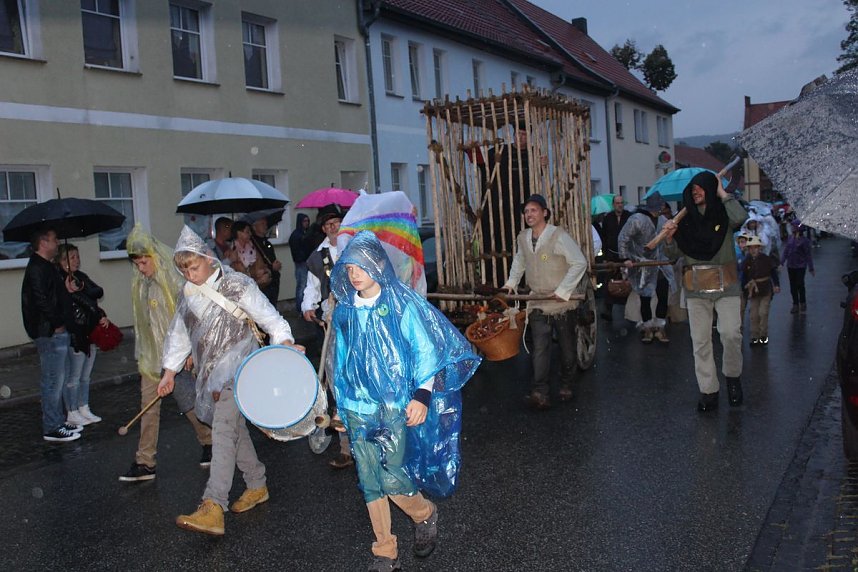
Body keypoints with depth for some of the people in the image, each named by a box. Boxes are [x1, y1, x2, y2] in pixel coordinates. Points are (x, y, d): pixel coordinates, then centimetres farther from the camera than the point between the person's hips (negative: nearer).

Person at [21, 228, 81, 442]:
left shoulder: (46, 266, 18)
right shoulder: (37, 268, -15)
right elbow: (41, 300, -23)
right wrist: (56, 324, -18)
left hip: (56, 331, 11)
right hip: (50, 333, -11)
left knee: (56, 380, 16)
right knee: (53, 380, -4)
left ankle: (58, 422, 25)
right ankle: (52, 428, 3)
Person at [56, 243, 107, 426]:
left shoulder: (81, 276, 12)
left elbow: (99, 291, -5)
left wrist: (79, 289, -16)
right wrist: (100, 315, -18)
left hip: (91, 332, 8)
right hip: (75, 334, -8)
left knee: (86, 375, 15)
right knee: (74, 376, 0)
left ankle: (84, 410, 25)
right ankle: (72, 413, 10)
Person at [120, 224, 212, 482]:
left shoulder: (175, 278, -14)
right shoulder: (140, 283, 6)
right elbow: (141, 320, 14)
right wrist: (141, 352, 15)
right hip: (151, 354, 6)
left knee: (188, 402, 4)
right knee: (148, 406, 5)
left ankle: (209, 442, 28)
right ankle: (145, 463, 10)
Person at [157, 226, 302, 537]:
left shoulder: (236, 284, -7)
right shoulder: (188, 293, 12)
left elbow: (268, 316, -9)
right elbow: (179, 332, 22)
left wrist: (285, 342, -25)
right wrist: (170, 370, 21)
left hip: (237, 364, -7)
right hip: (211, 371, 7)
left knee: (224, 429, -19)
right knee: (234, 428, 13)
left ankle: (213, 508, -27)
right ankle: (257, 485, 30)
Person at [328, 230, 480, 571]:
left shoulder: (403, 304, -6)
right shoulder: (344, 311, 6)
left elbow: (426, 351, -6)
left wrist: (422, 396, -15)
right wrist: (340, 406, 18)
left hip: (397, 406, -4)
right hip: (359, 409, 4)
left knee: (392, 479, -8)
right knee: (370, 483, 7)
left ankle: (425, 515, 25)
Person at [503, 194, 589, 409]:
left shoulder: (558, 236, -16)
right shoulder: (522, 238, 3)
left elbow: (580, 263, -18)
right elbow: (519, 261, 22)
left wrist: (563, 290, -20)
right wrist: (511, 283, 10)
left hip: (561, 303, -3)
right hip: (537, 304, 4)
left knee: (567, 347, 11)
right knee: (539, 348, -5)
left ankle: (566, 386, 31)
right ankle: (539, 393, -7)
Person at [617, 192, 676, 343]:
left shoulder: (662, 220, 5)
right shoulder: (636, 220, -16)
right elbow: (623, 238, -17)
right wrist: (625, 258, -19)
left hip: (661, 265, 5)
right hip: (642, 268, -5)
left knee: (663, 297, 3)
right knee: (645, 299, 3)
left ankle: (660, 327, 16)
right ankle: (647, 328, 18)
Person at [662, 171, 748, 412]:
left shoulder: (723, 214, 3)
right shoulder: (685, 219, 7)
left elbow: (740, 217, -22)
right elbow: (673, 255, 5)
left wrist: (722, 193, -10)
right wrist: (670, 238, -16)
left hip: (726, 285, -2)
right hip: (696, 288, 2)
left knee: (731, 333, -15)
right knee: (700, 341, 3)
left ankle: (732, 376, 12)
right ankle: (708, 391, 12)